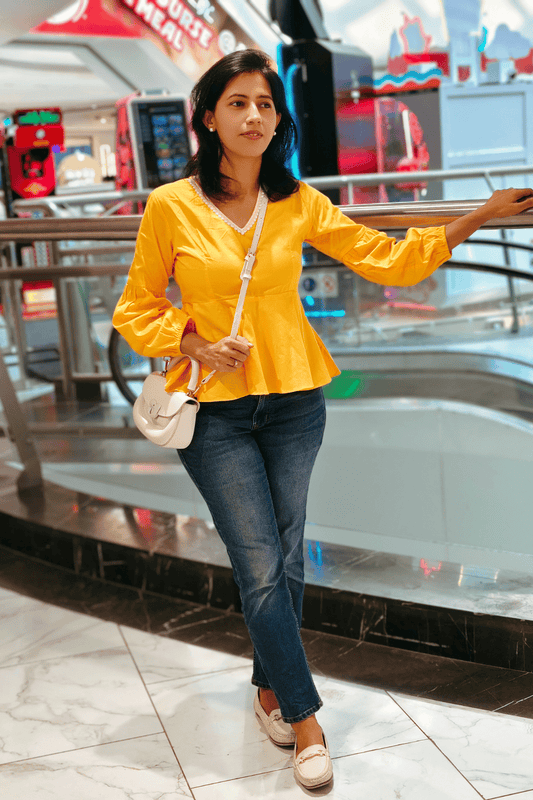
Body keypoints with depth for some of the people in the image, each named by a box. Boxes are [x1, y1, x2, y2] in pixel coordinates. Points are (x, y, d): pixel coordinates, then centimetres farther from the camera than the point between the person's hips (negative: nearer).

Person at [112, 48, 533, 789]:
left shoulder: (298, 203, 0)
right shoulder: (170, 207, -7)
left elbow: (390, 259, 0)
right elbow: (136, 312, 0)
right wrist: (196, 345, -17)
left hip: (294, 404, 3)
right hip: (215, 413, -3)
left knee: (286, 559, 11)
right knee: (262, 566, -1)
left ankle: (269, 685, 35)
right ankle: (305, 718, 14)